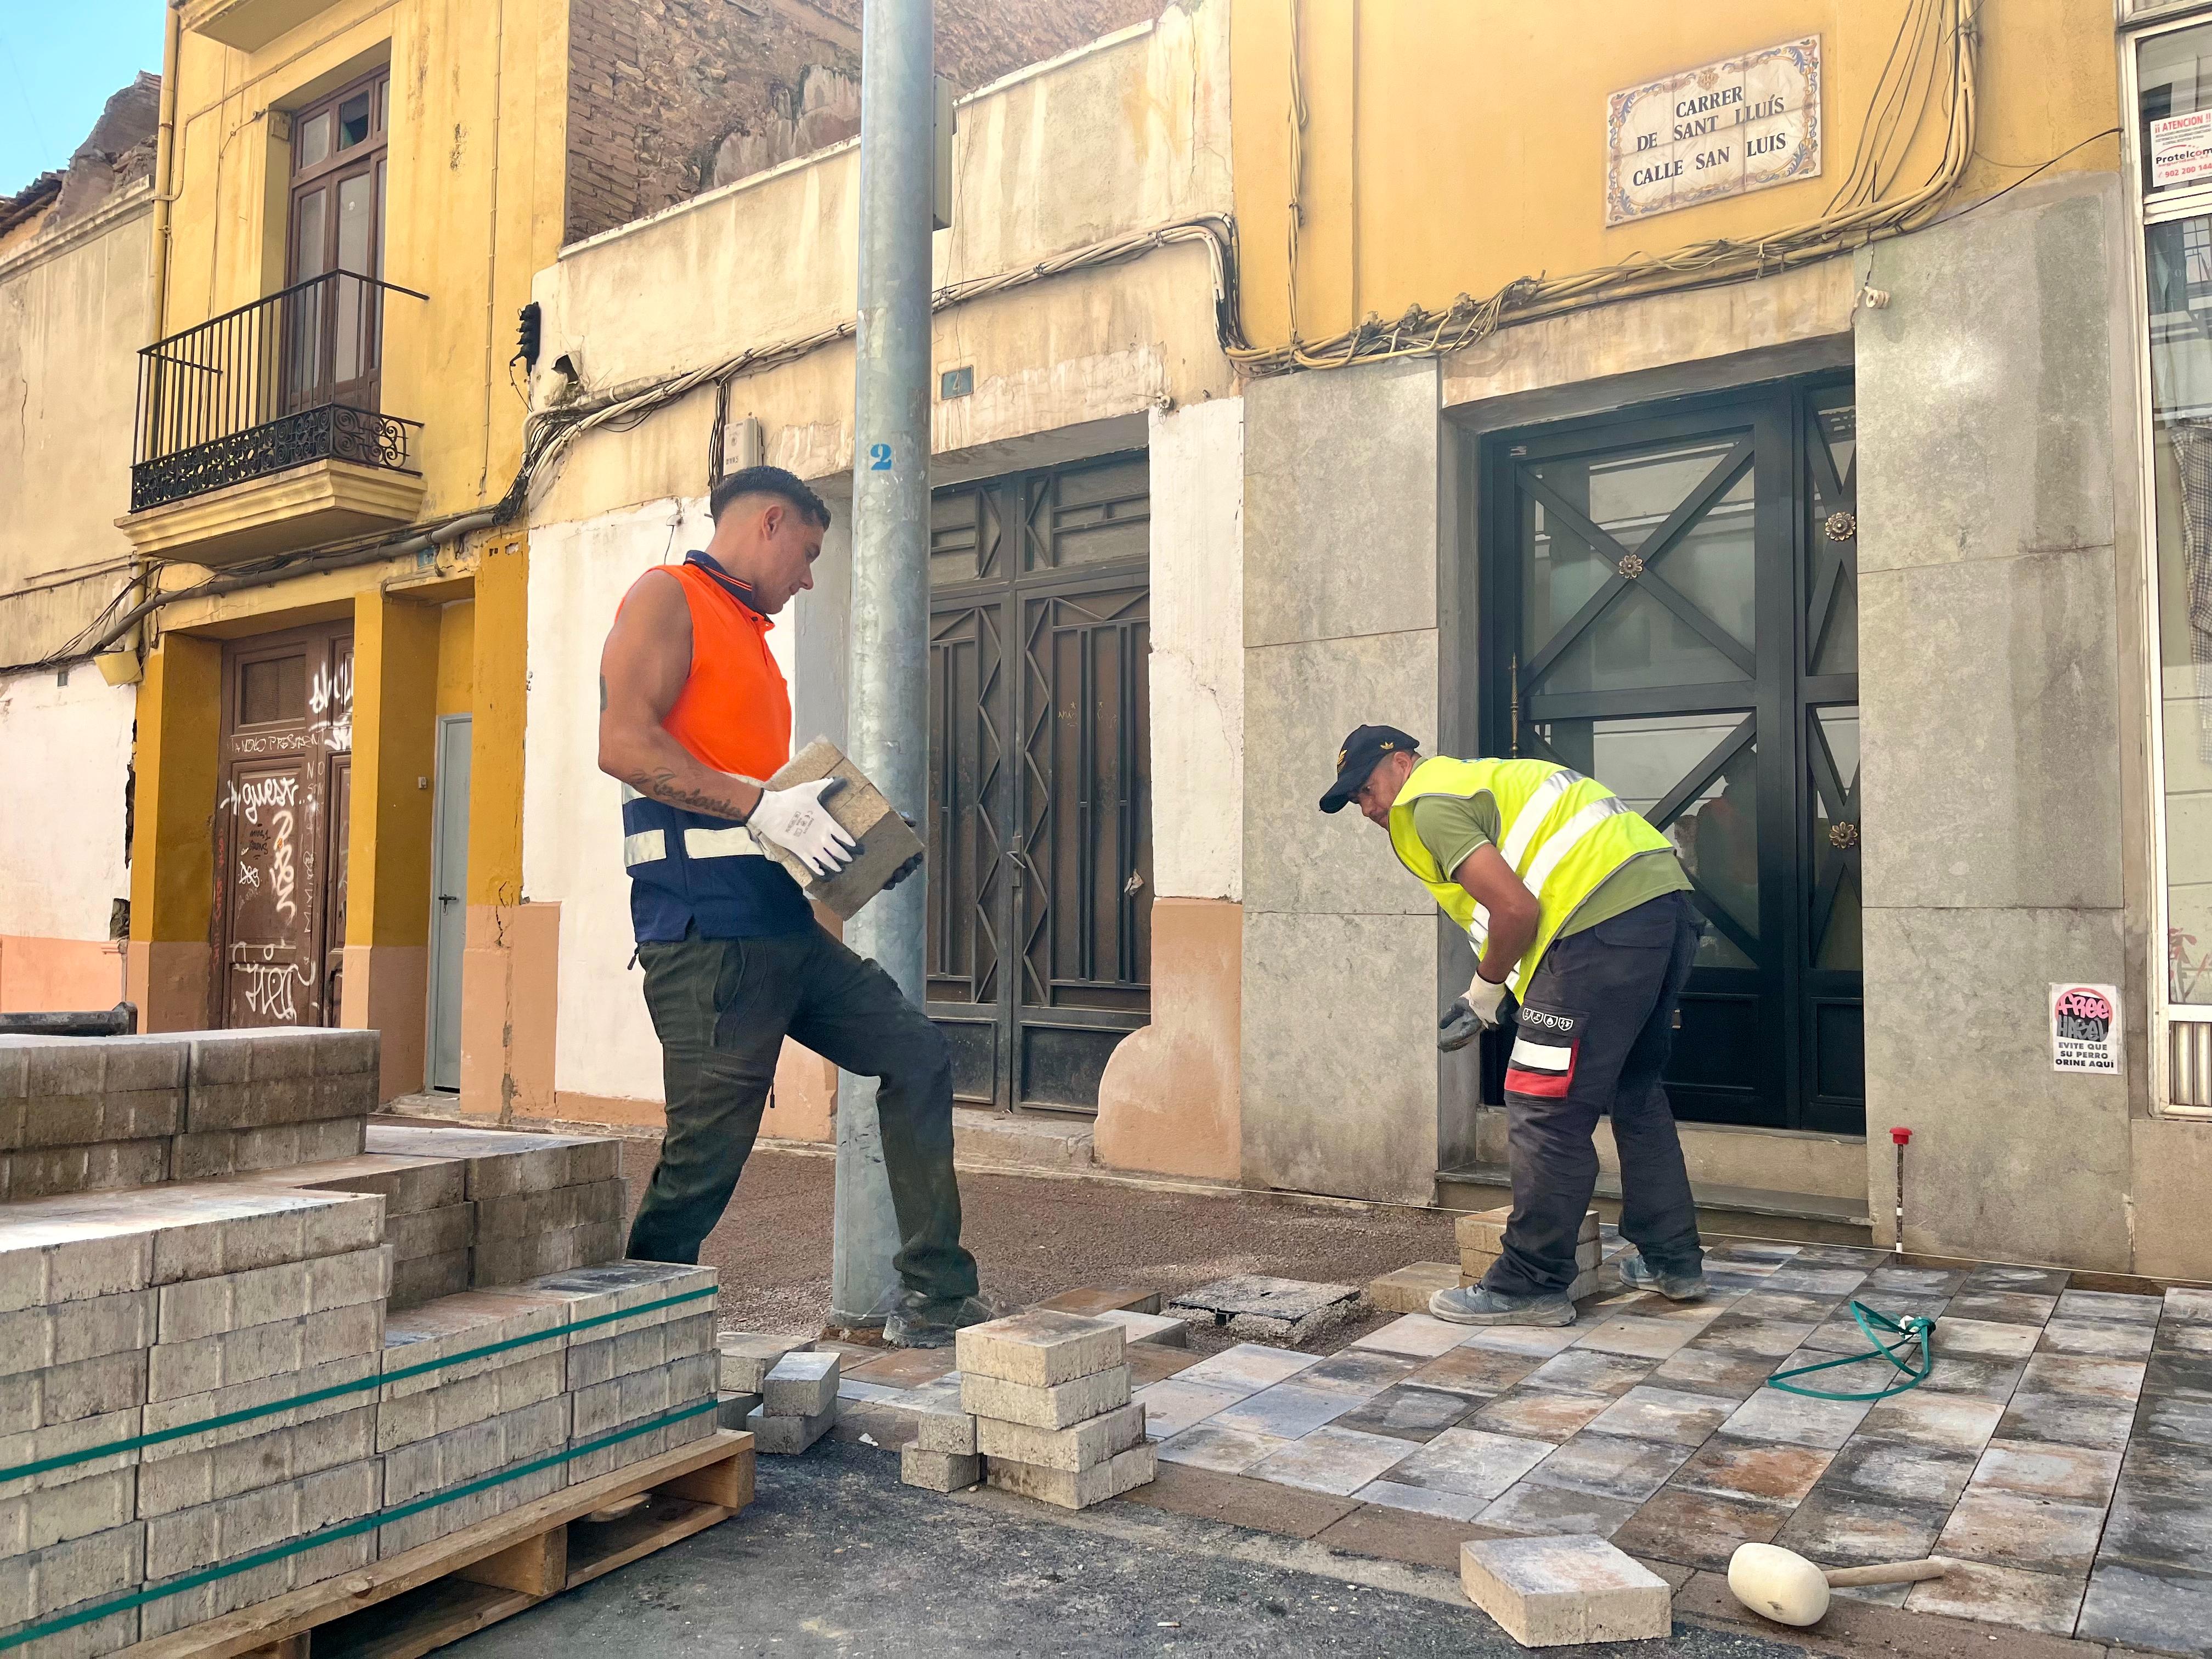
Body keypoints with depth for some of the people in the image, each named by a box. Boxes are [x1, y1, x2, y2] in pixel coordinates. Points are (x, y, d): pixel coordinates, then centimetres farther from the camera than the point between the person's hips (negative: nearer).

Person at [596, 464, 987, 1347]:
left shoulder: (748, 632, 25)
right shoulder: (666, 597, -2)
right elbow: (624, 744, -17)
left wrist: (812, 822, 13)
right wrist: (761, 805, -21)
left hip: (782, 925, 9)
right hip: (706, 931, -9)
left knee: (917, 1054, 7)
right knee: (705, 1156, -6)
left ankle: (935, 1299, 12)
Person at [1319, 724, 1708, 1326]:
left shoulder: (1426, 803, -2)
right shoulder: (1485, 779, 28)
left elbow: (1517, 910, -12)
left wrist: (1482, 994, 3)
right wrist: (1493, 992, 17)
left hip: (1606, 921, -10)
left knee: (1546, 1112, -3)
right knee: (1636, 1091, 23)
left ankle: (1532, 1286, 5)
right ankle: (1672, 1261, 30)